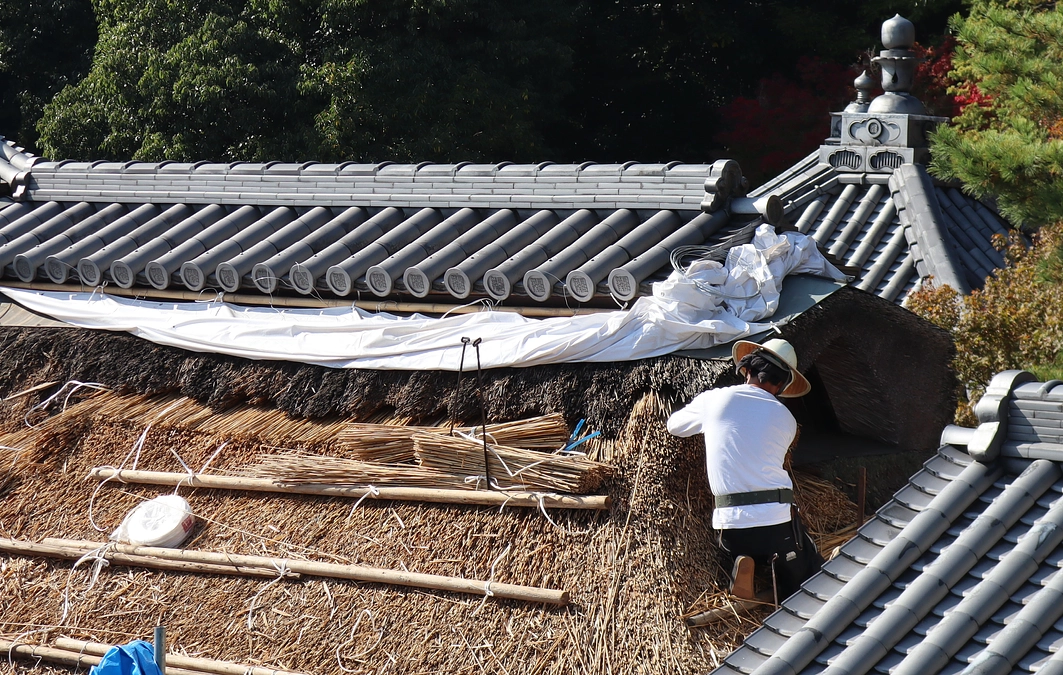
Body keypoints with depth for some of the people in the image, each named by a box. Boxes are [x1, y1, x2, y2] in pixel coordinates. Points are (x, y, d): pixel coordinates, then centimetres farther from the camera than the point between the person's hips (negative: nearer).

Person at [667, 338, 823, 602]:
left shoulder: (713, 400, 5)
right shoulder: (786, 419, 8)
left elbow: (674, 425, 23)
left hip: (729, 522, 0)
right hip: (777, 521, 0)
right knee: (814, 578, 18)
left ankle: (743, 565, -4)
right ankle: (784, 567, -11)